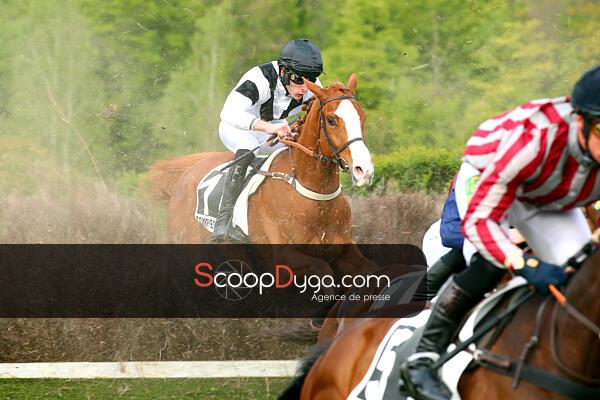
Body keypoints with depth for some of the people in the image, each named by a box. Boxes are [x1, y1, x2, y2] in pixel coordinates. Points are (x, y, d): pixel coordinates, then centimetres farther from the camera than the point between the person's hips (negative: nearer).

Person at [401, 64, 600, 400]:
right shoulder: (536, 138, -45)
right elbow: (478, 220, -41)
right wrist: (527, 266, -56)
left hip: (551, 202, 5)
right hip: (485, 177, -5)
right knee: (490, 262, -30)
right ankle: (424, 357, -22)